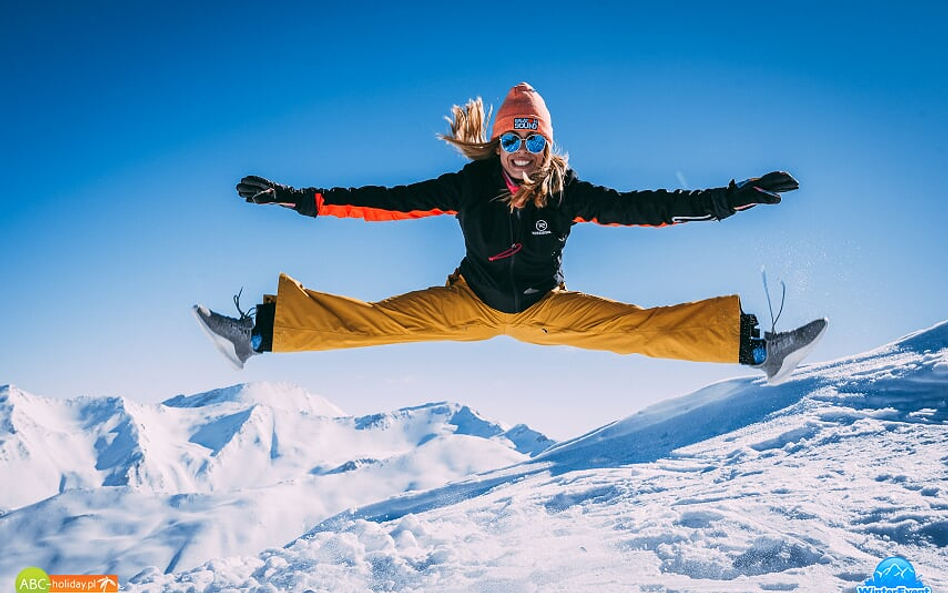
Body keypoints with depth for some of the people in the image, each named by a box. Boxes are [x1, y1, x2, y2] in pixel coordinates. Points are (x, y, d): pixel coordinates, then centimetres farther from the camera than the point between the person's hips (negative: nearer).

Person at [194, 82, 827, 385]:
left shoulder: (569, 194, -12)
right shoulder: (469, 186, -13)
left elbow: (640, 206, -12)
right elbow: (390, 201, -14)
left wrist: (731, 199, -17)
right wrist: (301, 199, -19)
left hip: (547, 307, 0)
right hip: (470, 302, 0)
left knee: (635, 325, -15)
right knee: (378, 318, -16)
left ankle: (757, 346, -11)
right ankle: (259, 333, -15)